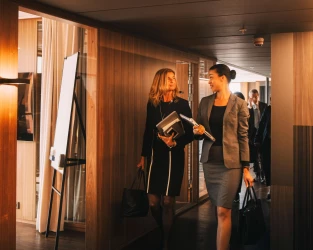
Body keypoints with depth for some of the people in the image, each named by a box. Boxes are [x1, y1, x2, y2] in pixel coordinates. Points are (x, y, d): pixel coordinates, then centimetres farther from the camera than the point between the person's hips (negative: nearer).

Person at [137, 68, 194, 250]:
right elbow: (148, 131, 13)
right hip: (155, 155, 3)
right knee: (153, 201, 3)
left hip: (174, 156, -3)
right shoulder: (152, 104, 6)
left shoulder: (182, 104, -3)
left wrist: (175, 143, -21)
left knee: (168, 200, -2)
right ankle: (163, 231, 30)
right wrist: (143, 156, 14)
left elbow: (190, 133, -4)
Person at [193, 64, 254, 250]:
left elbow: (243, 137, -4)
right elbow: (199, 132, 17)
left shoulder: (239, 104, -4)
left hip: (230, 162, -4)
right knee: (222, 209, 12)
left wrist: (246, 168, -7)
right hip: (209, 161, 4)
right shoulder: (205, 102, 9)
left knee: (223, 211, -7)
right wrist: (198, 132, -7)